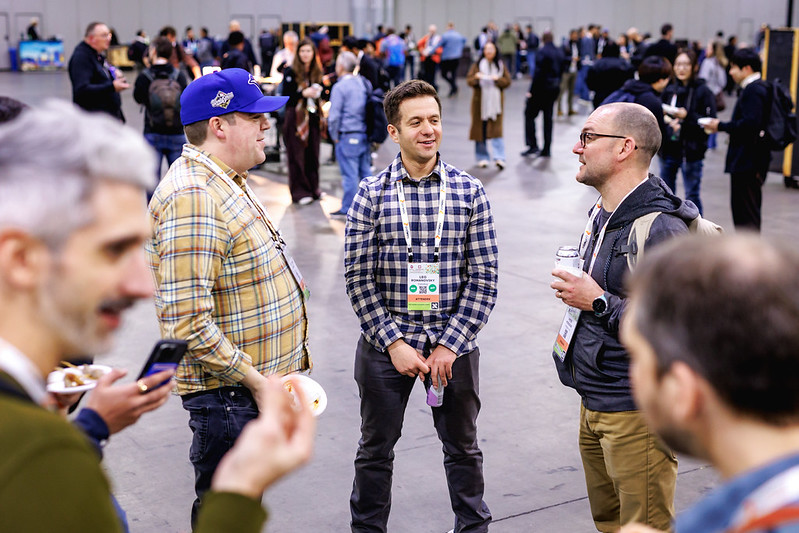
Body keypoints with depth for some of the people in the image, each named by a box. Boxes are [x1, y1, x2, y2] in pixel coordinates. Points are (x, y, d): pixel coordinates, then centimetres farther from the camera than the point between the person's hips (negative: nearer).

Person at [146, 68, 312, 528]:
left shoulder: (227, 181, 13)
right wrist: (256, 382, -21)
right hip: (228, 394, -10)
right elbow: (187, 323, -28)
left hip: (257, 385, 10)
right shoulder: (193, 197, -23)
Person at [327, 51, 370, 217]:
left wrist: (334, 136, 0)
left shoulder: (340, 87, -11)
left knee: (349, 175, -1)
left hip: (348, 136, -7)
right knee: (365, 172, 13)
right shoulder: (365, 83, 9)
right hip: (365, 134, 7)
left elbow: (334, 116, -13)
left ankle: (347, 208, 6)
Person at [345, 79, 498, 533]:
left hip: (454, 343, 1)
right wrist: (394, 342, -11)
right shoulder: (372, 194, -4)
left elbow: (484, 278, -4)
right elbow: (359, 278, -5)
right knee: (376, 448, 14)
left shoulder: (469, 192, -3)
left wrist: (449, 345, -10)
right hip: (385, 343, 0)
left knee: (463, 445, 16)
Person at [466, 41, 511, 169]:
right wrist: (476, 77, -20)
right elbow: (469, 80, 1)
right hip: (480, 102, 1)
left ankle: (499, 158, -18)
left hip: (496, 101, 0)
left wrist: (497, 79, -15)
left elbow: (507, 81, 3)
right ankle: (482, 157, 12)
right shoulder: (477, 65, 7)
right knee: (480, 129, 1)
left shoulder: (501, 65, 9)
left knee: (496, 129, -11)